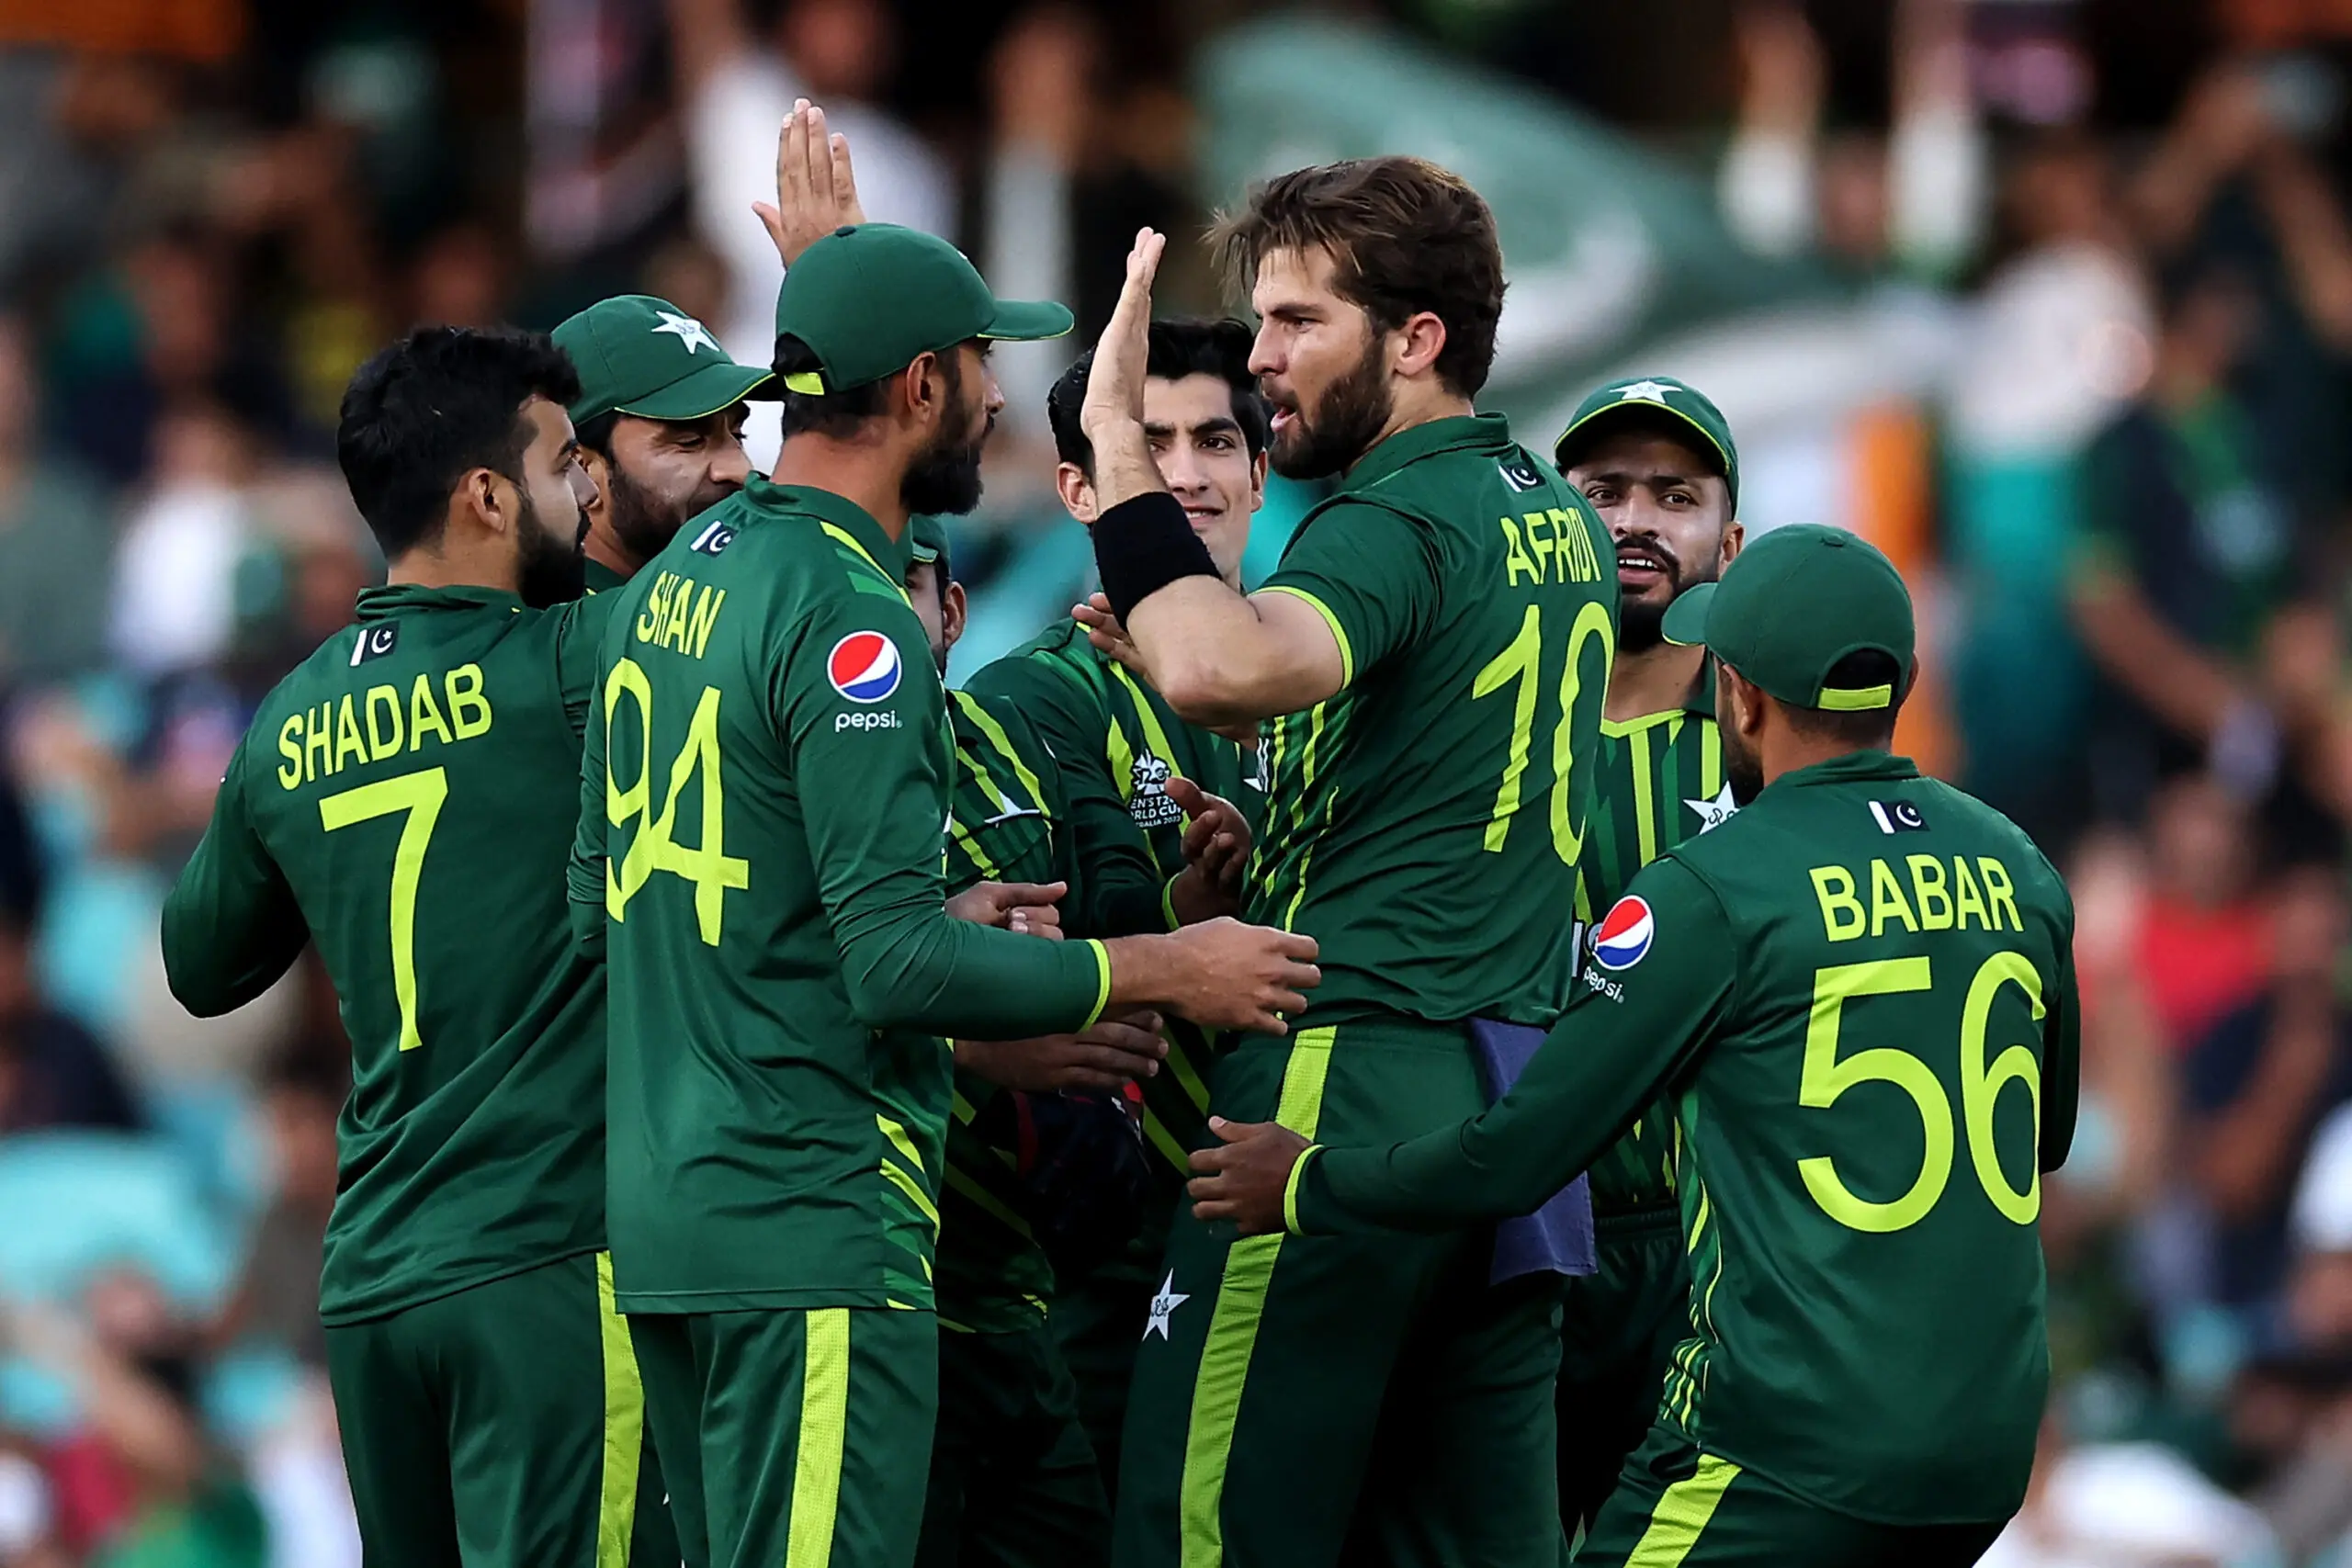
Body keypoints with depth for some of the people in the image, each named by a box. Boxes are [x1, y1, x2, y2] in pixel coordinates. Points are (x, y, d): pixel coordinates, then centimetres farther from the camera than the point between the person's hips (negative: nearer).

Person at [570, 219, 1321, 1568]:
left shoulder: (671, 586, 13)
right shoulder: (849, 620, -15)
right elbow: (899, 971, -19)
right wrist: (1162, 972, -9)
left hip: (661, 1205, 10)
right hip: (812, 1233, -10)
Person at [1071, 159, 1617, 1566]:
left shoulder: (1400, 522, -12)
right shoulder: (1561, 524, 17)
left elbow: (1222, 673, -32)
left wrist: (1119, 440, -23)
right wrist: (1170, 643, 15)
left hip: (1353, 1084, -9)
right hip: (1521, 1107, 9)